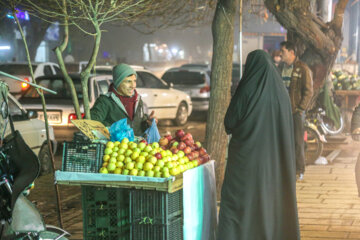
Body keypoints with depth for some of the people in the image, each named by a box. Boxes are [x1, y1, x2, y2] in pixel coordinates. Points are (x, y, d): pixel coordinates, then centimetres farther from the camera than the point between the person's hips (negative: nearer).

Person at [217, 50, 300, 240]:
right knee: (271, 198, 16)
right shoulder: (281, 92, 2)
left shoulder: (247, 90, -13)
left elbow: (229, 123, -9)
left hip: (247, 156, -5)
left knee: (236, 202, 1)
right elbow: (288, 128, 8)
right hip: (275, 159, 5)